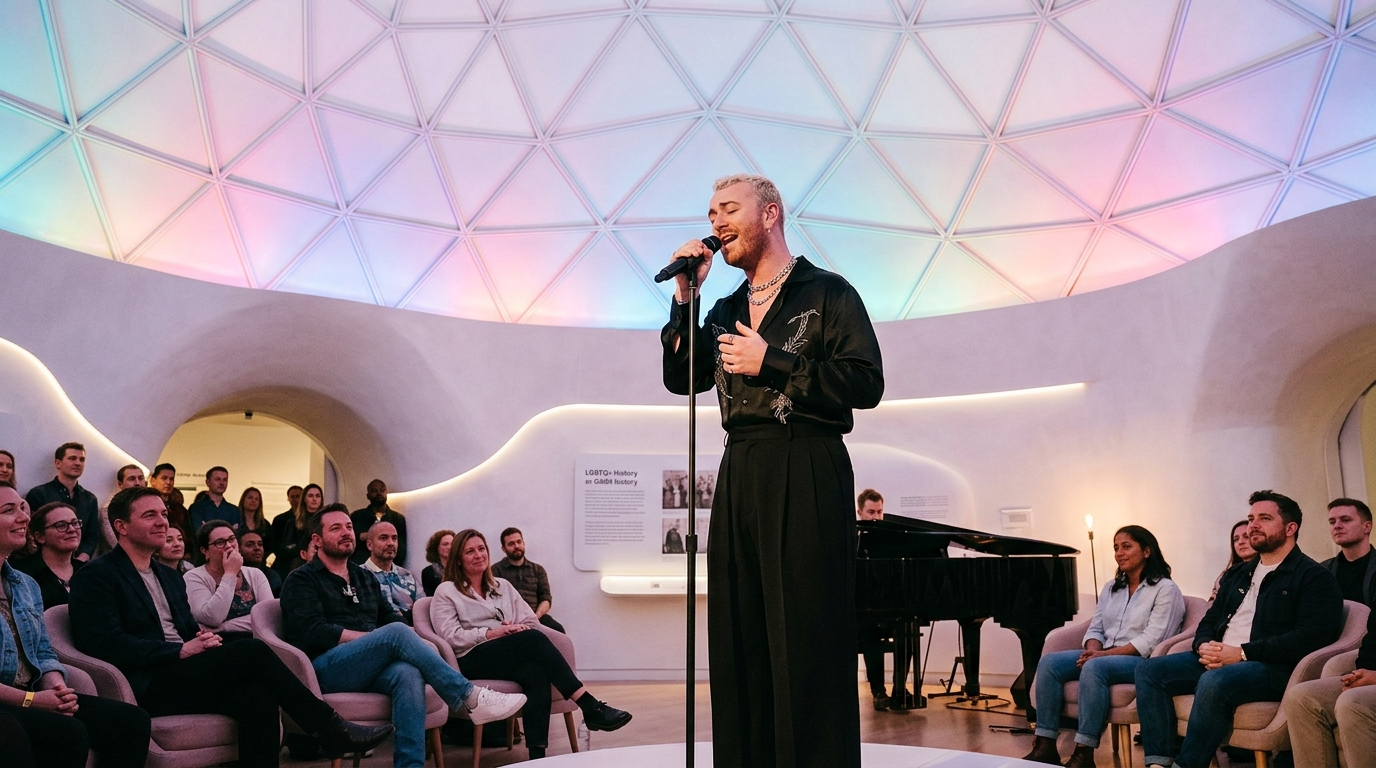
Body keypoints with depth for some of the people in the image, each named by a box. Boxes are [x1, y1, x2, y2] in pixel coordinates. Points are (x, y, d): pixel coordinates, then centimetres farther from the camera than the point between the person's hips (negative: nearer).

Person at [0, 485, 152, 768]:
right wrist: (29, 700, -19)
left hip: (32, 696, 8)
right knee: (68, 733, -33)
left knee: (132, 720, -10)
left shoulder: (26, 585, 19)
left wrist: (55, 688, -4)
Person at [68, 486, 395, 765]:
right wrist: (180, 651, -17)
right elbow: (105, 644, -13)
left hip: (181, 676, 7)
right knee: (253, 650, -24)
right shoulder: (96, 576, -1)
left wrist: (204, 639, 0)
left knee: (258, 694, -26)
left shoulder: (170, 577, 23)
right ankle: (332, 731, -15)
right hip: (148, 686, -7)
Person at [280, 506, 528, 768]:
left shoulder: (364, 578, 24)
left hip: (368, 668, 5)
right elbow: (312, 632, -10)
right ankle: (470, 698, -29)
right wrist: (383, 639, -13)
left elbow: (390, 618, 18)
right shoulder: (302, 580, 5)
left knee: (408, 674, -32)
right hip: (326, 668, -5)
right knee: (397, 632, -30)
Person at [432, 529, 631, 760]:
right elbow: (451, 636, -5)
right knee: (533, 639, -32)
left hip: (513, 656, 4)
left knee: (536, 672, -35)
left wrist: (517, 629, -7)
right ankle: (592, 709, -36)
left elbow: (532, 621, 17)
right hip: (473, 660, -4)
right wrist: (491, 633, -15)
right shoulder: (446, 592, 9)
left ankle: (537, 754, -45)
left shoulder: (502, 585, 24)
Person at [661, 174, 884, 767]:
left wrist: (771, 363, -10)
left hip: (807, 477, -6)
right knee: (738, 643, 7)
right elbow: (681, 379, 11)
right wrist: (685, 298, 5)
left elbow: (866, 383, -9)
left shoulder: (826, 293, 2)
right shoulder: (726, 310, 21)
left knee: (808, 645, -5)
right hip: (739, 478, 6)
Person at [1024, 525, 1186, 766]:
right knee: (1049, 663, -19)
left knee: (1094, 668, -38)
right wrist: (1093, 649, -9)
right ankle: (1045, 746, -24)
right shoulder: (1111, 588, 21)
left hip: (1141, 661, -7)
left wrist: (1104, 654, -19)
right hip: (1103, 656, 7)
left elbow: (1151, 641, -13)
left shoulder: (1165, 590, -2)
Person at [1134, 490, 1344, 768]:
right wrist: (1205, 646, 0)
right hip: (1217, 662, 8)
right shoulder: (1237, 575, 25)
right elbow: (1210, 620, 26)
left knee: (1215, 681, -38)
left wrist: (1243, 653, -17)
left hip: (1272, 668, -8)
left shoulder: (1313, 577, 1)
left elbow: (1312, 636, -13)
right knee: (1149, 669, -11)